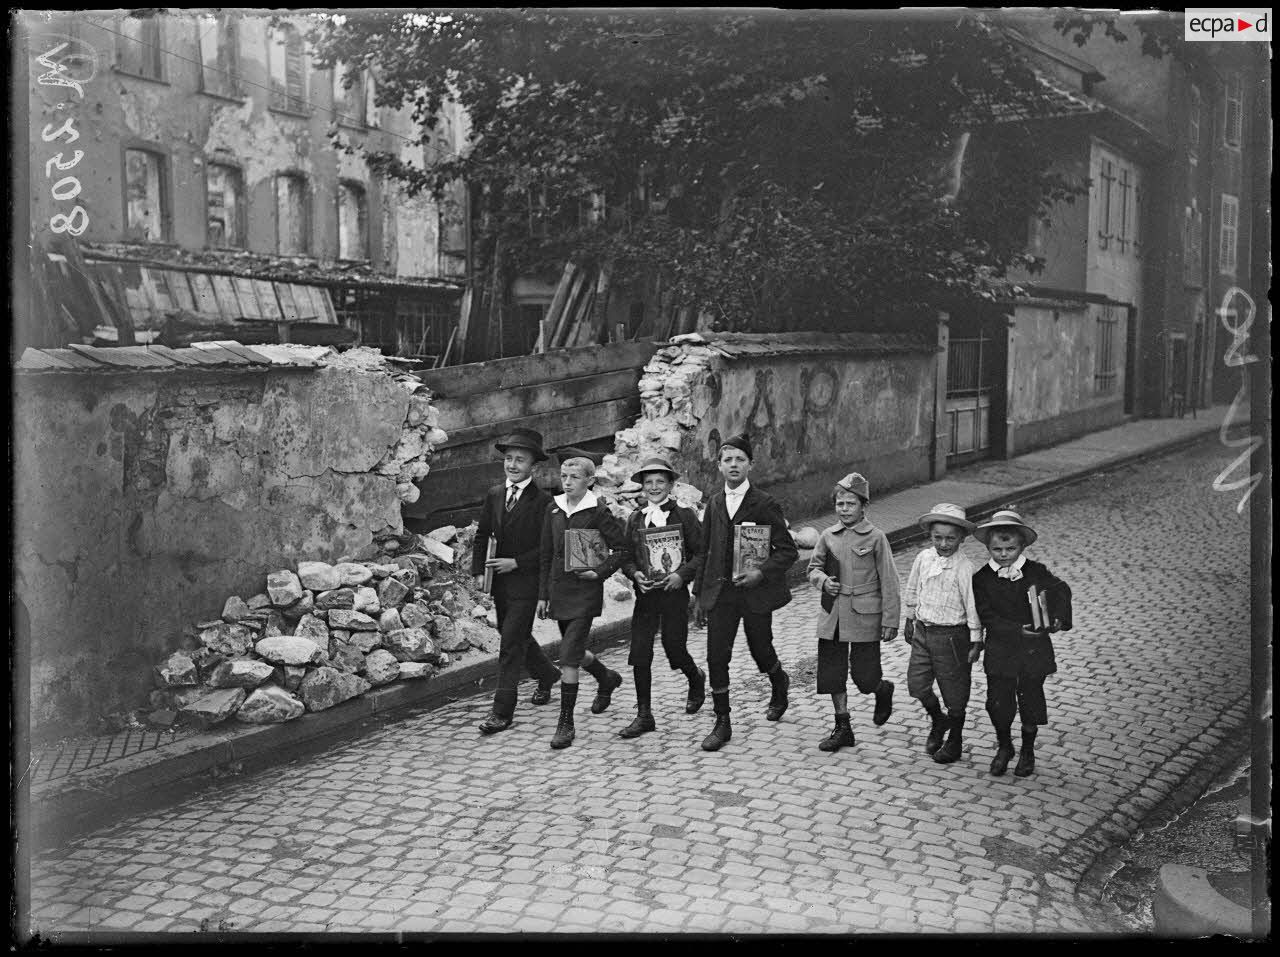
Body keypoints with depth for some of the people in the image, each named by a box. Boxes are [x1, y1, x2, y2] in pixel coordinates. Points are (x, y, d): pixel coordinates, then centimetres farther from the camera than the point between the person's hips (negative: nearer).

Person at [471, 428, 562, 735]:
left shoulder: (542, 502, -11)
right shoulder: (494, 495, 7)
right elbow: (482, 535, 11)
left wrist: (516, 563, -18)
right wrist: (479, 571, 1)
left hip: (525, 581, -7)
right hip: (499, 582, 7)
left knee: (511, 643, -7)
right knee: (516, 637, 20)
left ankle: (502, 711, -1)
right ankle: (547, 675, 45)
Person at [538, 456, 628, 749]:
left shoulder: (598, 511, -9)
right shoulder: (553, 509, 6)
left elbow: (621, 548, -4)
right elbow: (546, 554, 10)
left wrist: (599, 572, -15)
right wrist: (543, 594, 9)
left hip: (585, 592, -6)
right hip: (558, 590, 6)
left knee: (568, 659, -9)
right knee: (574, 651, 18)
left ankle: (566, 723, 0)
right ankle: (607, 679, 47)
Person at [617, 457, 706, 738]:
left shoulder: (684, 515, -1)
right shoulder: (635, 519, 9)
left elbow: (701, 553, -2)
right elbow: (626, 557, 10)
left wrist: (683, 574, -16)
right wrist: (635, 573, -10)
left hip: (674, 592, -3)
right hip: (645, 593, 3)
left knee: (675, 650, 3)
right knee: (639, 654, -3)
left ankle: (697, 679, 38)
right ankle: (644, 715, 6)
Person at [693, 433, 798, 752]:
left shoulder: (765, 504, -7)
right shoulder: (714, 504, 8)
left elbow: (788, 551, -6)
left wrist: (761, 573, -20)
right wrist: (700, 595, 12)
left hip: (755, 593, -3)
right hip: (719, 593, 4)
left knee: (761, 652, 11)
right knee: (716, 657, -2)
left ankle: (779, 682, 46)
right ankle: (722, 724, 10)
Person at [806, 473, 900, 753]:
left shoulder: (875, 537, -5)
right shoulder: (828, 536, 5)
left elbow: (888, 582, -5)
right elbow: (814, 567, 15)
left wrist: (890, 621, -7)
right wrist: (823, 580, -9)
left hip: (864, 618, -4)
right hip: (832, 616, 4)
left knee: (864, 677, -1)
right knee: (832, 674, 7)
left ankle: (884, 690, 34)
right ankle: (843, 728, 21)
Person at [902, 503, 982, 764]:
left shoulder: (964, 568, -17)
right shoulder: (923, 558, 0)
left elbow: (973, 605, -14)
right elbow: (912, 591, 15)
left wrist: (976, 641, -12)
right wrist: (910, 619, 22)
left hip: (951, 636, -5)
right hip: (922, 632, 5)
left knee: (955, 693, 9)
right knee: (916, 684, 6)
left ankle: (955, 740, 29)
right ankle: (937, 721, 34)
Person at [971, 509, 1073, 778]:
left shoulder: (1035, 572, -4)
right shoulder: (982, 579, -5)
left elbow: (1061, 590, -18)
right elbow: (987, 617, -11)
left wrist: (1058, 619, -37)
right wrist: (1019, 630, -23)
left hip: (1034, 650, 0)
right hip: (1000, 651, 0)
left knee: (1030, 701, 9)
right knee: (998, 703, 0)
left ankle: (1028, 751, 32)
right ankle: (1004, 747, 28)